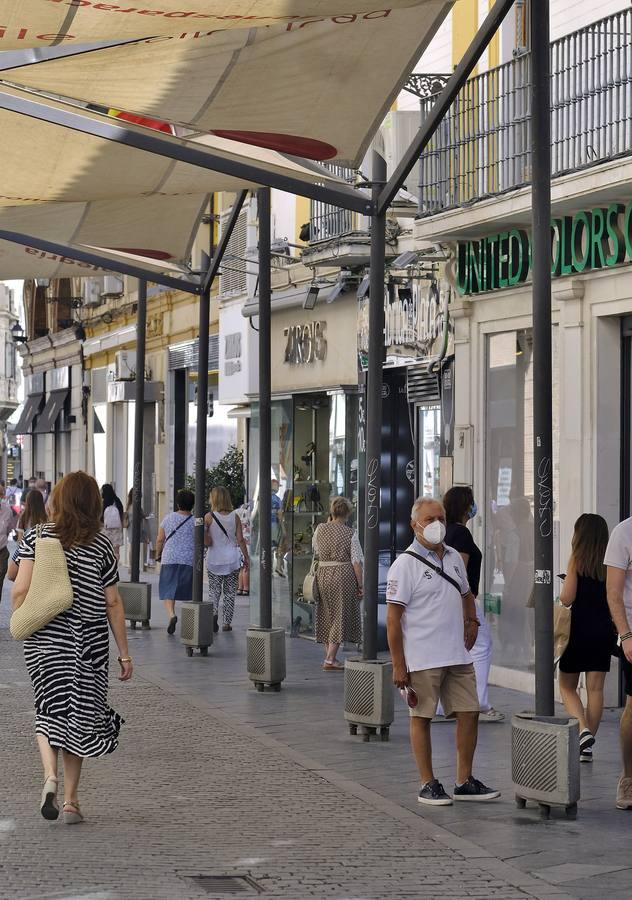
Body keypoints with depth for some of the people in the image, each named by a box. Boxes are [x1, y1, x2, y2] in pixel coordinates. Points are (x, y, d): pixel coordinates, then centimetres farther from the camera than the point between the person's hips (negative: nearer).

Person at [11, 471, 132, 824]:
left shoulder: (37, 538, -2)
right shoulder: (102, 545, -2)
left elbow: (20, 590, -7)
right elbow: (113, 604, -1)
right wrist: (125, 653, 5)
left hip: (44, 640, 0)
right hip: (89, 643, 0)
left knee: (51, 710, 12)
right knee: (80, 715, 9)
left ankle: (50, 776, -13)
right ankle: (71, 801, 12)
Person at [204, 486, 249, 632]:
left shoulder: (209, 517, -7)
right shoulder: (235, 517, -2)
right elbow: (240, 540, -2)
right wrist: (246, 557, 6)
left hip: (214, 558, -1)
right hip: (232, 558, 1)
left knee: (214, 590, 10)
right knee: (229, 592, 9)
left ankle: (214, 612, -16)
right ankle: (227, 622, 7)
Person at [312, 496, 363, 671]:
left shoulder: (320, 529, 1)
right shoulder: (350, 534, -9)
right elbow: (357, 562, -10)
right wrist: (360, 586, -4)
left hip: (322, 574, 4)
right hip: (344, 575, -4)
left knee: (327, 615, 16)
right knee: (340, 616, 2)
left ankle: (329, 655, 23)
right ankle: (330, 660, -2)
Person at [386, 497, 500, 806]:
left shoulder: (454, 557, 12)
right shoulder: (405, 565, -9)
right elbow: (393, 618, -12)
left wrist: (471, 621, 10)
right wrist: (398, 665, -15)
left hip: (458, 656, 7)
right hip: (422, 659, -7)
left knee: (469, 713, 6)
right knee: (421, 717, 2)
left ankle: (465, 782, 16)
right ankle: (428, 785, 11)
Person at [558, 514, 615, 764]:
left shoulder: (576, 560, -8)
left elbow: (567, 599, -12)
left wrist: (562, 591, 8)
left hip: (578, 630, -3)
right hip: (603, 630, 3)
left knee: (567, 686, 10)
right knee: (595, 689, 7)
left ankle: (583, 730, -13)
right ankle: (588, 746, 9)